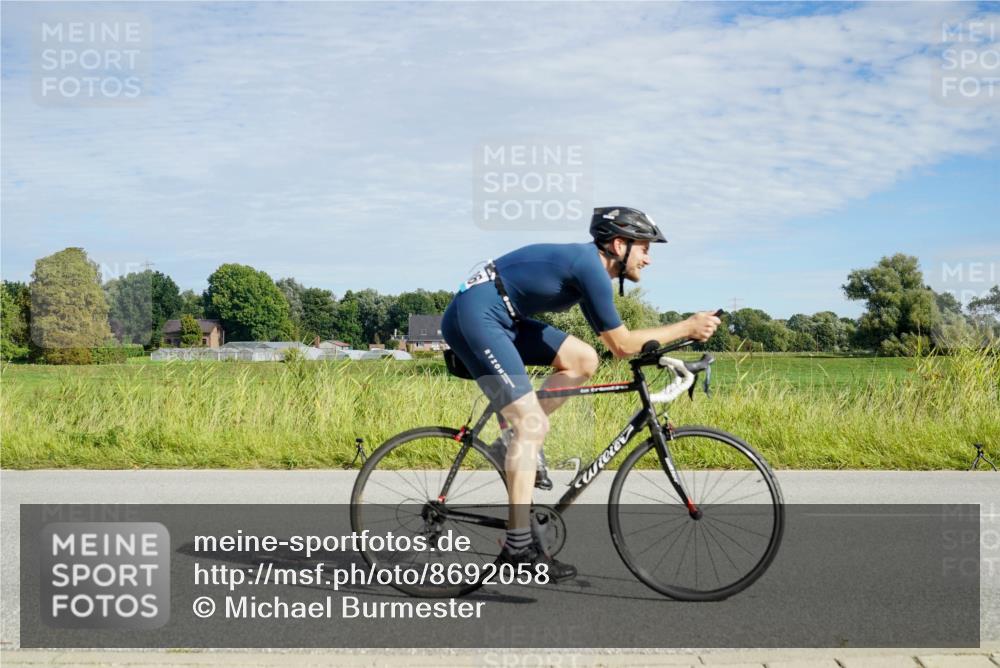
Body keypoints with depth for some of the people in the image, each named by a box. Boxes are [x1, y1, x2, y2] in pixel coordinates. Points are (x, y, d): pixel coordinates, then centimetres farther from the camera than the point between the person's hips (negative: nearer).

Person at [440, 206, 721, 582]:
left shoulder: (585, 263, 16)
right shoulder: (590, 266, -14)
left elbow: (614, 343, 24)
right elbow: (621, 345, -12)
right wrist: (688, 328, -6)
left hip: (502, 318, 10)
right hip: (475, 315, -10)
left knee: (583, 360, 5)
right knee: (533, 426, -13)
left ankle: (516, 442, 8)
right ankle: (518, 547, -12)